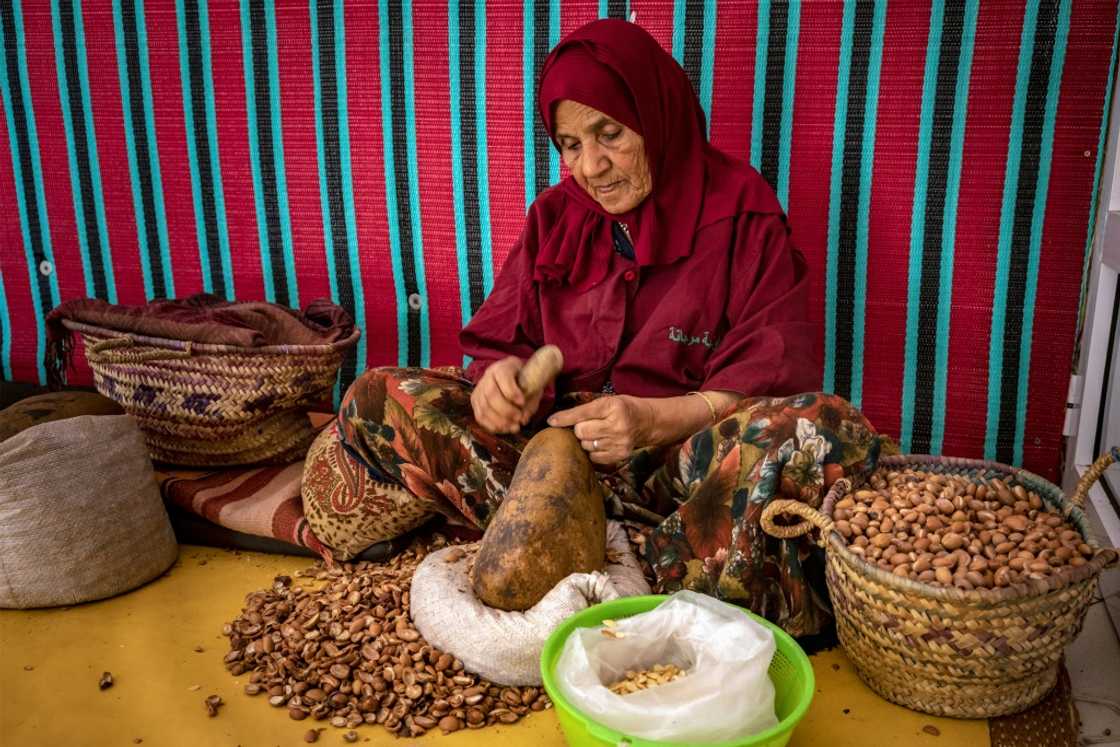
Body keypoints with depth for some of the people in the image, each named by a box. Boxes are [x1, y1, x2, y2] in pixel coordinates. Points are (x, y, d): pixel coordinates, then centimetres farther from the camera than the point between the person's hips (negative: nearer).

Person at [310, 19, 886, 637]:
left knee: (831, 433, -32)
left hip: (687, 455, -3)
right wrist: (500, 376, -18)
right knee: (377, 400, -16)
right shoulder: (555, 216, 11)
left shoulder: (739, 211, 0)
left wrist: (657, 419, -24)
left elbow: (775, 375, -7)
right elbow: (498, 341, 7)